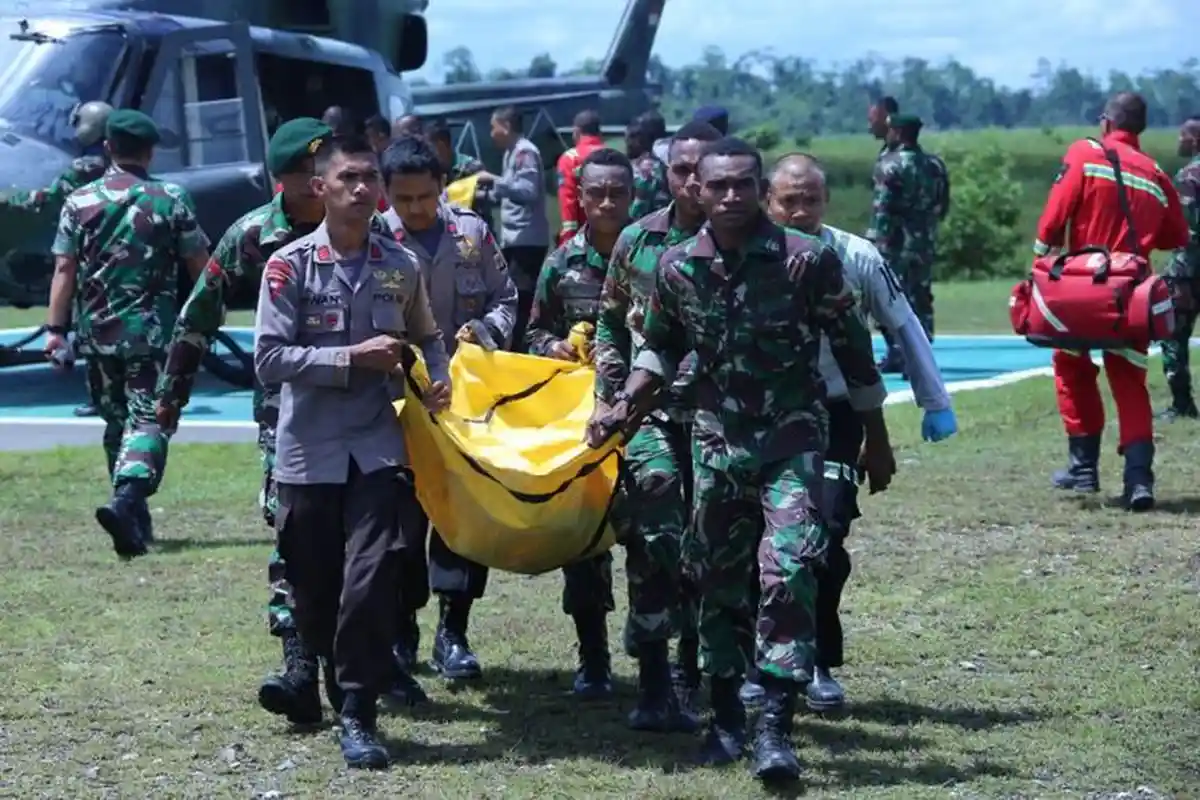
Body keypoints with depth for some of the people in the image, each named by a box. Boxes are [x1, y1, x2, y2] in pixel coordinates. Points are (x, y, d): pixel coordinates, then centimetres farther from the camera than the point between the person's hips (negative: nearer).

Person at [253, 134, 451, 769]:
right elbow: (269, 359, -10)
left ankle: (357, 716, -3)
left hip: (378, 447, 1)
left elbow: (426, 337, 23)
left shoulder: (401, 267, 6)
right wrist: (353, 358, -16)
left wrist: (439, 379, 3)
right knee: (314, 589, 8)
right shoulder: (290, 265, -4)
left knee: (370, 583, -11)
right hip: (309, 451, -1)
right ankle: (331, 675, 35)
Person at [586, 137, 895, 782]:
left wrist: (876, 442, 2)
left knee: (789, 570, -18)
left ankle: (775, 726, -16)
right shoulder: (676, 267, -3)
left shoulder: (808, 259, -13)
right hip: (716, 438, 4)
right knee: (718, 576, 10)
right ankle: (726, 716, 25)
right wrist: (626, 404, 0)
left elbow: (853, 351, -3)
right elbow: (661, 346, 15)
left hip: (792, 436, -4)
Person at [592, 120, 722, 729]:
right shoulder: (637, 240, 7)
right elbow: (610, 324, 15)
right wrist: (607, 397, 7)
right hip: (652, 409, 0)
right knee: (654, 540, -11)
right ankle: (654, 680, -6)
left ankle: (690, 678, 21)